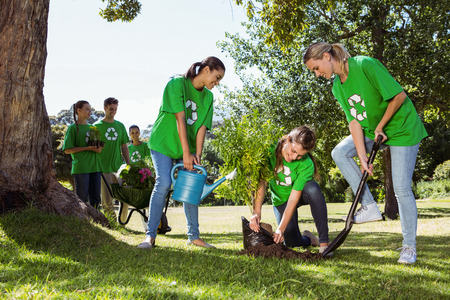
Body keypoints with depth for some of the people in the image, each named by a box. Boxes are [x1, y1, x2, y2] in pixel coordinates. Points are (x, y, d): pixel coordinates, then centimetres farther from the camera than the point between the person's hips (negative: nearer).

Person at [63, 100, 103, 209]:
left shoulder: (91, 127, 17)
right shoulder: (73, 128, -1)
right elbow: (67, 150, -6)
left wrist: (99, 149, 0)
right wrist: (87, 148, -15)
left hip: (95, 166, 6)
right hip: (81, 167, -6)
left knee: (95, 198, 6)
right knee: (82, 198, -4)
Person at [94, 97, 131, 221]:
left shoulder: (120, 126, 13)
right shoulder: (97, 126, 2)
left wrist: (129, 165, 12)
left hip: (119, 166, 3)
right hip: (104, 168, -3)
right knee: (107, 198, -3)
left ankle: (122, 221, 5)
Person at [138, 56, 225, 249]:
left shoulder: (208, 96, 4)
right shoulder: (177, 83, -15)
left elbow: (202, 127, -2)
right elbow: (180, 119, -20)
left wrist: (197, 155, -13)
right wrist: (186, 153, -23)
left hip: (188, 147, 6)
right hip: (164, 141, -6)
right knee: (163, 184, -17)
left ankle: (194, 236, 10)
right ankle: (150, 235, -10)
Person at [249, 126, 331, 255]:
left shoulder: (306, 165, -30)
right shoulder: (271, 149, -24)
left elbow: (293, 199, -32)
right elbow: (262, 181, -27)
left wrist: (280, 229, -37)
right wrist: (256, 212, -39)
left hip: (301, 195, -2)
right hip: (280, 200, 2)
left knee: (312, 188, -38)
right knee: (292, 242, -12)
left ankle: (324, 242, -31)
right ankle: (309, 239, 27)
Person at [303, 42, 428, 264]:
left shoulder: (365, 65, -24)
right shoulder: (338, 87, -2)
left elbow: (399, 96, -23)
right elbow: (354, 122, -6)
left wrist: (380, 126, -13)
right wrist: (362, 158, -15)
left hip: (402, 128, -7)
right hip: (372, 131, 7)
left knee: (402, 189, -8)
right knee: (339, 153, -13)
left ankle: (409, 246, 8)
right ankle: (369, 206, -5)